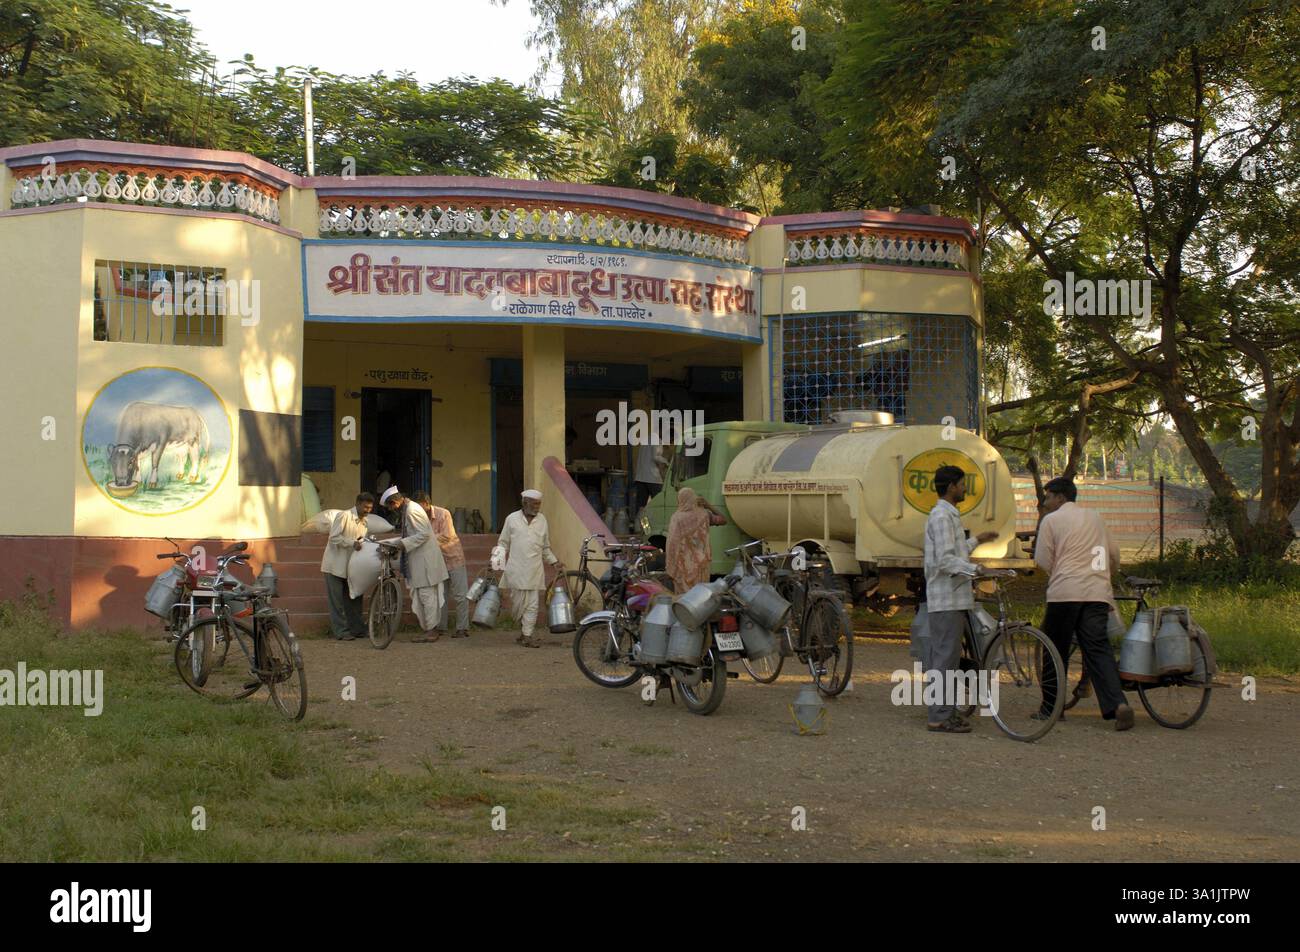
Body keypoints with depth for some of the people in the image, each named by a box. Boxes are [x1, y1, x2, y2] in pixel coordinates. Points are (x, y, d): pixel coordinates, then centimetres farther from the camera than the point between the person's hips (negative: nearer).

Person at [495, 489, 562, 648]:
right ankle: (523, 628, 24)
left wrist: (555, 563, 10)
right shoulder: (512, 519, 2)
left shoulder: (542, 520, 9)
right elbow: (503, 543, 8)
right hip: (516, 570, -2)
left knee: (532, 605, -3)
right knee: (518, 603, 2)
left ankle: (527, 635, 3)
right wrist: (498, 560, -5)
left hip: (535, 571, 2)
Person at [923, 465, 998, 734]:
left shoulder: (948, 515, 19)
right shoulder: (942, 516, -14)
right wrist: (973, 569, -34)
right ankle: (940, 717, -5)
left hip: (951, 598, 11)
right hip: (946, 600, -11)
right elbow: (945, 560, -23)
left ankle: (947, 710, 19)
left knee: (946, 656, 13)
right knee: (946, 657, -8)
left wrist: (977, 541, 35)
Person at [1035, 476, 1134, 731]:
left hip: (1065, 592, -4)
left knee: (1056, 651, 8)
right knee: (1098, 649, -1)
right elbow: (1114, 555, 23)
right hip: (1098, 594, 4)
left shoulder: (1051, 520, 2)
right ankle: (1118, 704, -19)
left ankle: (1050, 708, 14)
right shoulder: (1095, 517, 18)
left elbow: (1043, 562, 0)